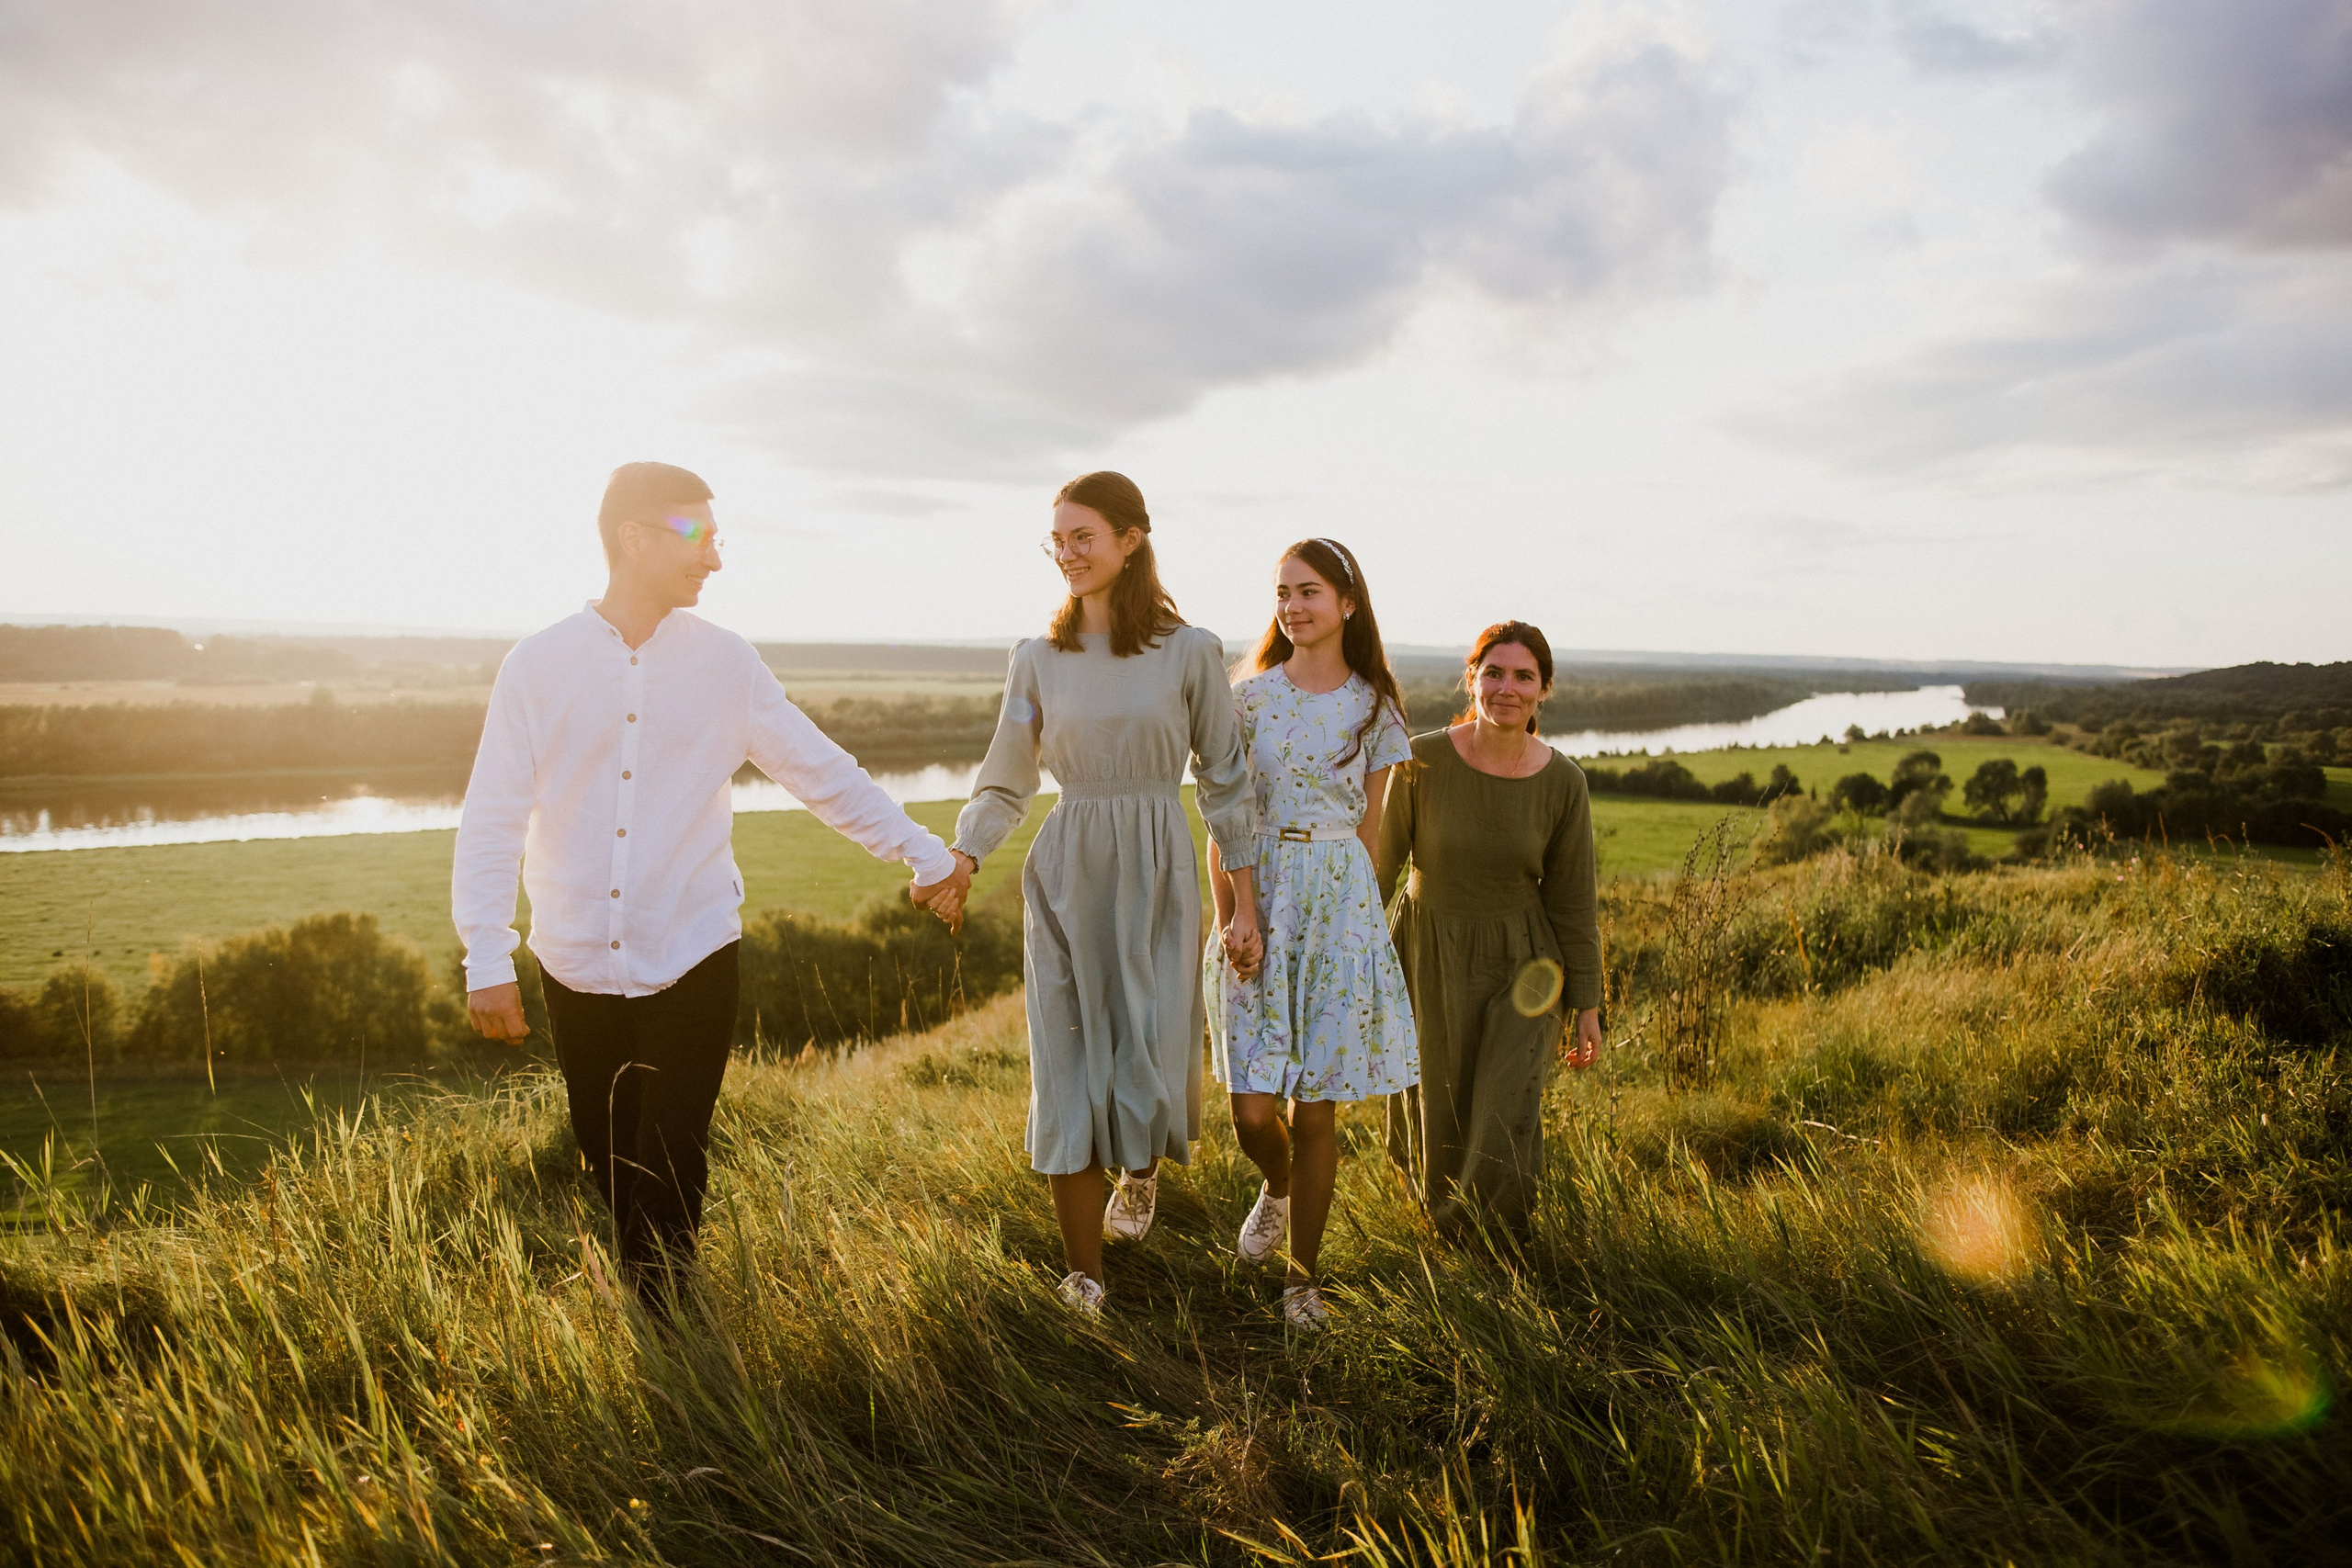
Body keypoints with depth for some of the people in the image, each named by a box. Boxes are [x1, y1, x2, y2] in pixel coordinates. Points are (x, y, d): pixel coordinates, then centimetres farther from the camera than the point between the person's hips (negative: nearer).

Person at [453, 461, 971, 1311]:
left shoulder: (723, 661, -2)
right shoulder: (539, 664, -4)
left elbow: (825, 773, 4)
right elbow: (491, 819, -4)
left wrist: (929, 855, 3)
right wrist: (486, 959, -10)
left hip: (691, 962, 0)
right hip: (578, 969, 1)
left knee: (670, 1174, 0)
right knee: (612, 1167, 13)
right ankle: (639, 1300, 37)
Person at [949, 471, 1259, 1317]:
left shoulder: (1189, 652, -2)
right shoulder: (1038, 658, 3)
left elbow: (1225, 780, 2)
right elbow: (1005, 783, 7)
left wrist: (1244, 904, -1)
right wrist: (957, 862, -9)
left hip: (1157, 875, -1)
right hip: (1067, 875, 1)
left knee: (1153, 1063, 1)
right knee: (1069, 1068, 1)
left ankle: (1142, 1169, 41)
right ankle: (1083, 1279, 15)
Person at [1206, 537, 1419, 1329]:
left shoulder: (1374, 708, 4)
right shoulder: (1249, 697, 2)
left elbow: (1368, 830, 10)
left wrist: (1351, 915, 11)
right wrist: (1229, 922, -8)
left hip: (1339, 905, 0)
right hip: (1257, 896, 0)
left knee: (1317, 1108, 3)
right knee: (1252, 1110, -2)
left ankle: (1303, 1272, 21)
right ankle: (1277, 1188, 34)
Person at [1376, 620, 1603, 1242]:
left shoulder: (1562, 783, -9)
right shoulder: (1423, 760, -13)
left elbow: (1573, 899, -1)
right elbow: (1382, 864, -4)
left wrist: (1586, 1006, 2)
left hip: (1520, 968, 0)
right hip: (1429, 958, 0)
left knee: (1506, 1131, -8)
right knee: (1439, 1128, 14)